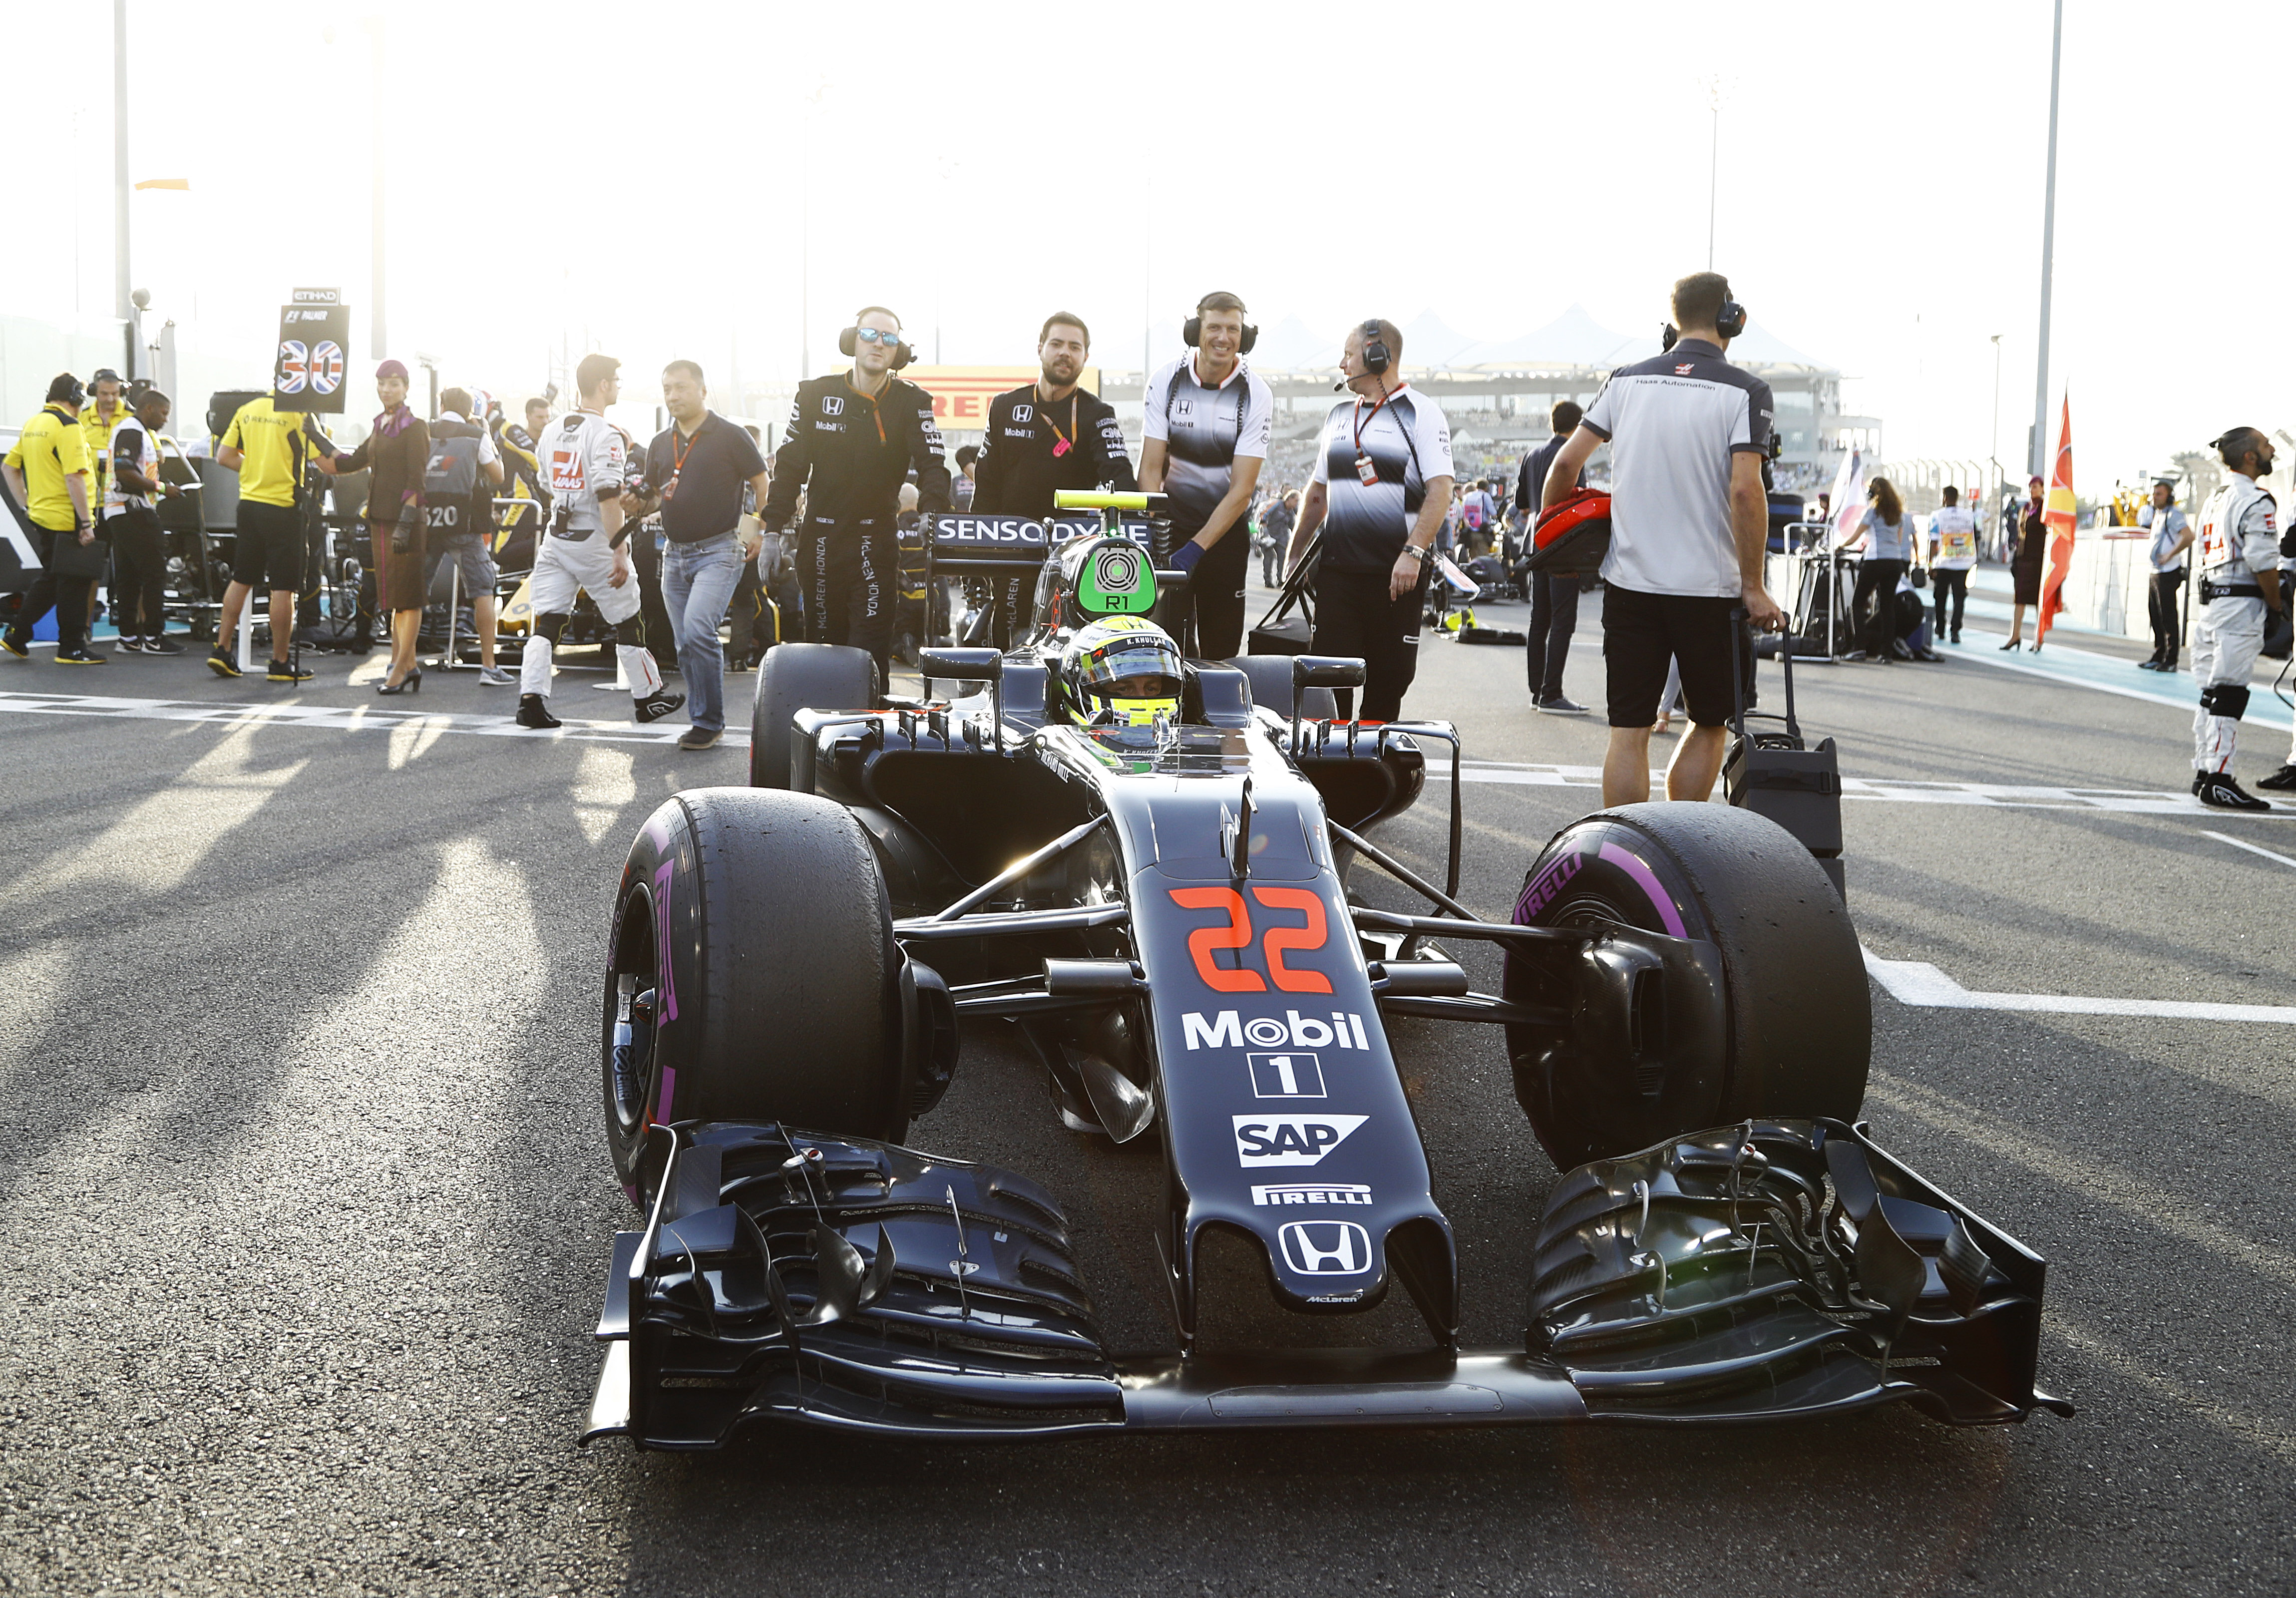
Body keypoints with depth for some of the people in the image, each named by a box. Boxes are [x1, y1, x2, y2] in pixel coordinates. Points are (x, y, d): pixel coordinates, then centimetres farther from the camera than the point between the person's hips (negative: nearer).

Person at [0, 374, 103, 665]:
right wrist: (86, 523, -20)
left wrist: (27, 505, 18)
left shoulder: (31, 426, 12)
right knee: (74, 583, 0)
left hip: (40, 517, 8)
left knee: (50, 578, 20)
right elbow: (74, 478, -21)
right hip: (67, 519, -8)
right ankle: (72, 648, 5)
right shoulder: (68, 426, -14)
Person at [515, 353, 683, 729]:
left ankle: (531, 698, -8)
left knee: (548, 622, 4)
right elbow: (607, 497, -23)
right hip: (594, 541, -6)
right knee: (628, 623, 8)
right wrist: (618, 552, -21)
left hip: (556, 538, 6)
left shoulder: (553, 431, 8)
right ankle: (647, 698, 18)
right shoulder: (606, 434, -16)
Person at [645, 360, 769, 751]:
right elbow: (652, 496, 22)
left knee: (698, 630, -22)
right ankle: (702, 723, 17)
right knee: (686, 645, 7)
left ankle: (710, 721, -13)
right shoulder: (661, 443, 13)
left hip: (719, 552, -6)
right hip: (675, 554, 6)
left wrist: (758, 530, -9)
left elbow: (763, 486, 0)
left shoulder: (730, 437, -4)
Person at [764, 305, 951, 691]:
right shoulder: (815, 395, 7)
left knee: (871, 652, -10)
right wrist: (773, 529, 1)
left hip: (877, 540, -2)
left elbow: (932, 465, -8)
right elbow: (790, 465, 9)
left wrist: (934, 512, -27)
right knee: (821, 644, 6)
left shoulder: (912, 403, 3)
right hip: (820, 540, 2)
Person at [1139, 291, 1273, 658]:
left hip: (1227, 527, 0)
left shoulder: (1256, 394, -9)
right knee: (1167, 632, -8)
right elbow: (1150, 469, -6)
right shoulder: (1166, 382, -5)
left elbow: (1242, 489, -13)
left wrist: (1196, 548, -21)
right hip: (1173, 518, 0)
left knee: (1222, 642, 0)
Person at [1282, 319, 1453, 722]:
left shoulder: (1420, 413, -2)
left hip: (1396, 574, -5)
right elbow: (1318, 492, 25)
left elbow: (1440, 491, -11)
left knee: (1389, 676, 1)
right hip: (1337, 569, 5)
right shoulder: (1339, 415, 18)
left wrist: (1413, 553, -22)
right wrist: (1294, 555, 21)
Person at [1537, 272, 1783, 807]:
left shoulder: (1627, 381, 6)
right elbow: (1745, 491, -15)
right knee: (1710, 723, 14)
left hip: (1630, 581, 3)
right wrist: (1754, 588, -10)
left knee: (1629, 732, 5)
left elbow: (1567, 462, 5)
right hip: (1710, 589, -3)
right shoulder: (1744, 391, -6)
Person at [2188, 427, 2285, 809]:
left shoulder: (2214, 500, 15)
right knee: (2229, 694, -9)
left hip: (2211, 601, 9)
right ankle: (2218, 781, -10)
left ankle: (2204, 774, 16)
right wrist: (2277, 608, -6)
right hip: (2241, 604, -9)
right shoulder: (2255, 502, -12)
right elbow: (2263, 564, -17)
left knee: (2213, 692, 12)